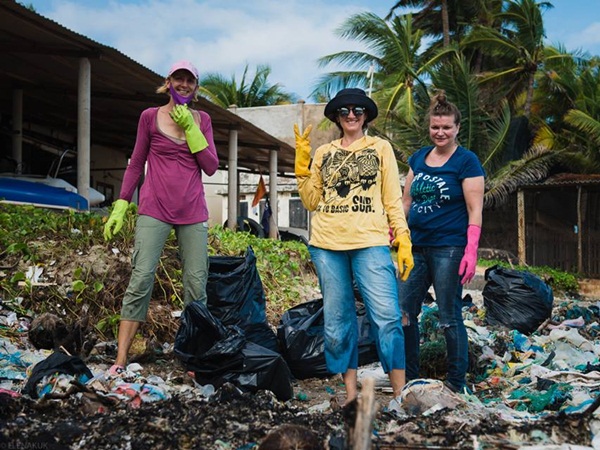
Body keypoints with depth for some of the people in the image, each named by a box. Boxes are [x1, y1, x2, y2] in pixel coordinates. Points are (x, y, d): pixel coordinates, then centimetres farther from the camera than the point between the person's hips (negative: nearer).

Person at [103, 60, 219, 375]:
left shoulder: (201, 120, 10)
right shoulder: (150, 117, 6)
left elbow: (211, 166, 2)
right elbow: (136, 164, 10)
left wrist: (190, 128, -5)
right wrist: (120, 206, 4)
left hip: (192, 212, 2)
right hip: (155, 208, -2)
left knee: (197, 284, 0)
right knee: (141, 277, -11)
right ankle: (120, 360, -8)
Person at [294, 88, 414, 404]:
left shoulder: (380, 148, 11)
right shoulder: (323, 154, 17)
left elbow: (393, 199, 7)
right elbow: (311, 201, 13)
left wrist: (403, 241, -3)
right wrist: (302, 165, 4)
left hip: (370, 243, -3)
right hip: (328, 245, 3)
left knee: (387, 316, -12)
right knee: (337, 321, 5)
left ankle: (400, 393, -6)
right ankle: (350, 392, 15)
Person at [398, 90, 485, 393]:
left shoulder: (466, 161, -4)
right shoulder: (418, 158, 13)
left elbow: (475, 211, -8)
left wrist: (471, 252, -16)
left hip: (448, 249, -6)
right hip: (416, 246, 6)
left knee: (449, 317, 0)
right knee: (404, 313, 6)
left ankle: (457, 384, 13)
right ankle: (409, 377, 21)